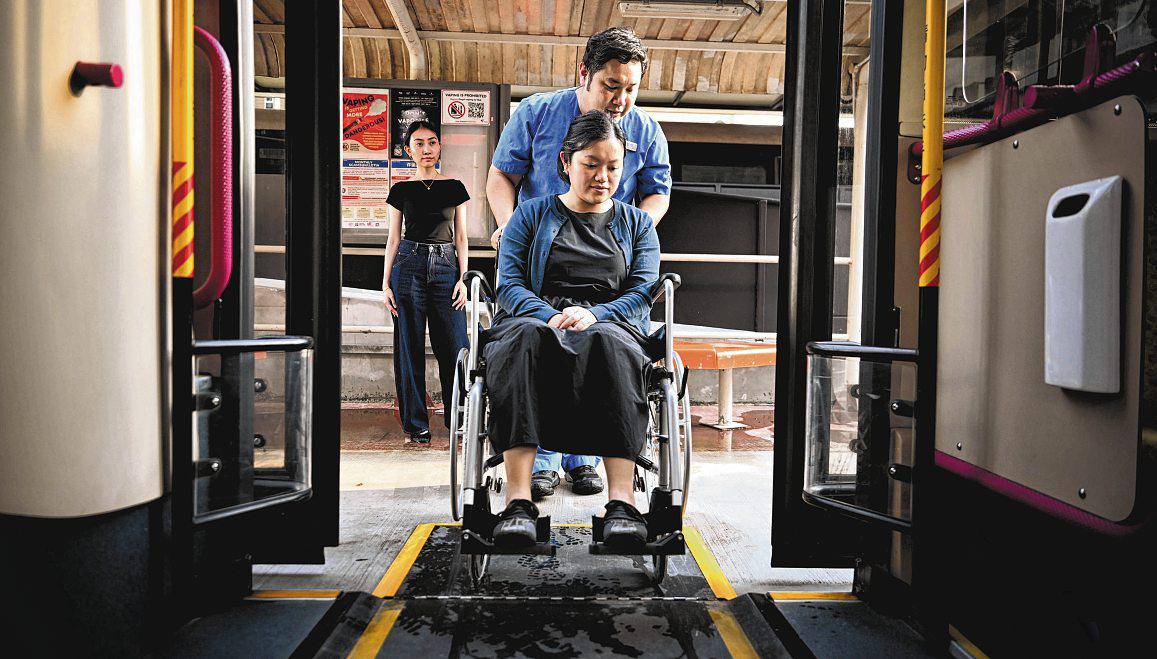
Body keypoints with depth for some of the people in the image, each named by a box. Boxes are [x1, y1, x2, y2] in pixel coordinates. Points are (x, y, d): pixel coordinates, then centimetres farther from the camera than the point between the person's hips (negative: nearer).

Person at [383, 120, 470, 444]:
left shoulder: (454, 187, 10)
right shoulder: (401, 190, 8)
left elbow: (460, 238, 9)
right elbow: (393, 239, 9)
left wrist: (463, 278, -1)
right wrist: (386, 282, 2)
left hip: (446, 268, 0)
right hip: (408, 267, 0)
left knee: (454, 347, -3)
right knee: (410, 348, 2)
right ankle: (416, 423, 11)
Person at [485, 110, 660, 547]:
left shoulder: (637, 224, 23)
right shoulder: (532, 215, 20)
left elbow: (643, 291, 7)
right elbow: (509, 284, 6)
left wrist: (594, 314, -14)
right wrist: (550, 316, -15)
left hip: (611, 326, 0)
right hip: (539, 319, 0)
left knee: (607, 342, -39)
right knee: (524, 336, -39)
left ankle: (622, 499, -46)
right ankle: (518, 499, -44)